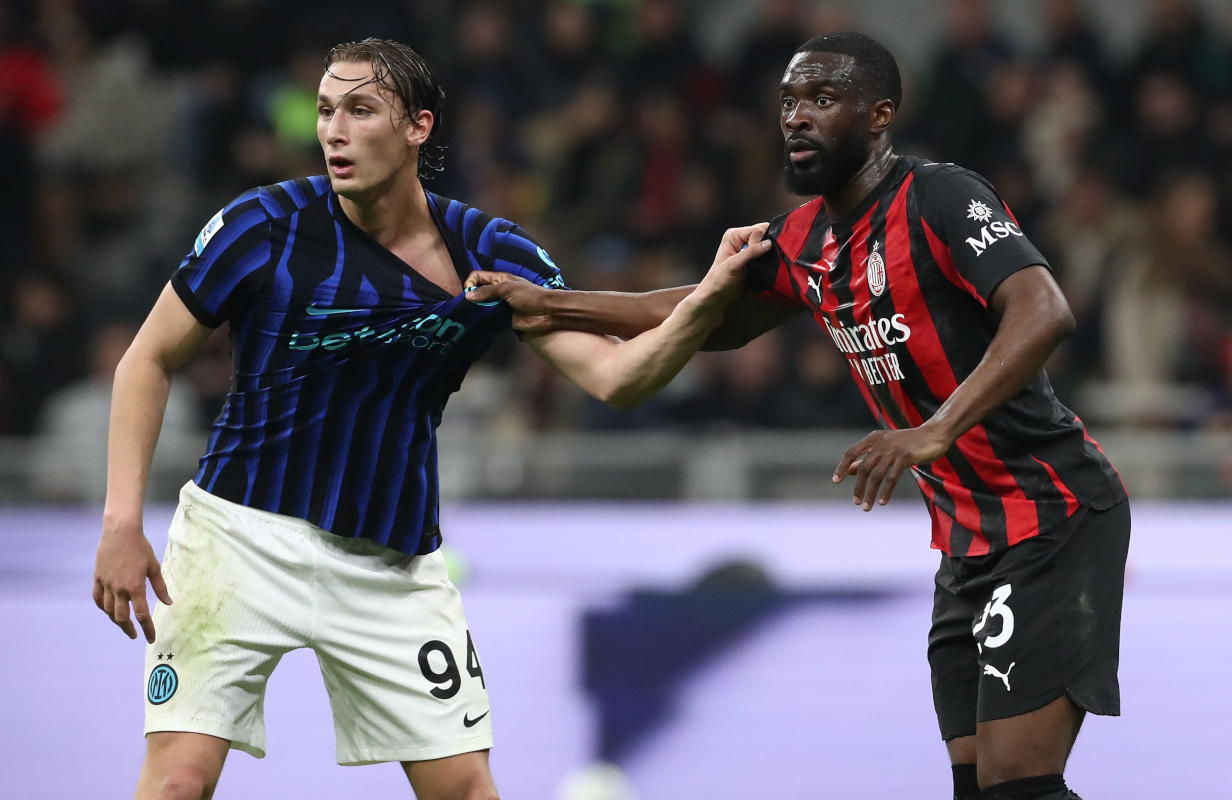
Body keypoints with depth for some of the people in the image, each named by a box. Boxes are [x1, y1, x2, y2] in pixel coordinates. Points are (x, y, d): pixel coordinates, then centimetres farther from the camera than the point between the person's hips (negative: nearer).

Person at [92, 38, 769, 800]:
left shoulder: (491, 254, -4)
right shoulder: (266, 225, -11)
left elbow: (614, 377, -9)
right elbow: (150, 361, -2)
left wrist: (710, 299, -26)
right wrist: (122, 521, -11)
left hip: (392, 562, 3)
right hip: (243, 534, -3)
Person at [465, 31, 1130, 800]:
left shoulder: (941, 200, -17)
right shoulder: (805, 240, 9)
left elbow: (1044, 314, -32)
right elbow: (717, 317, 26)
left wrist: (935, 433, -42)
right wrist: (551, 306, 21)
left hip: (1056, 519, -9)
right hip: (972, 535, 9)